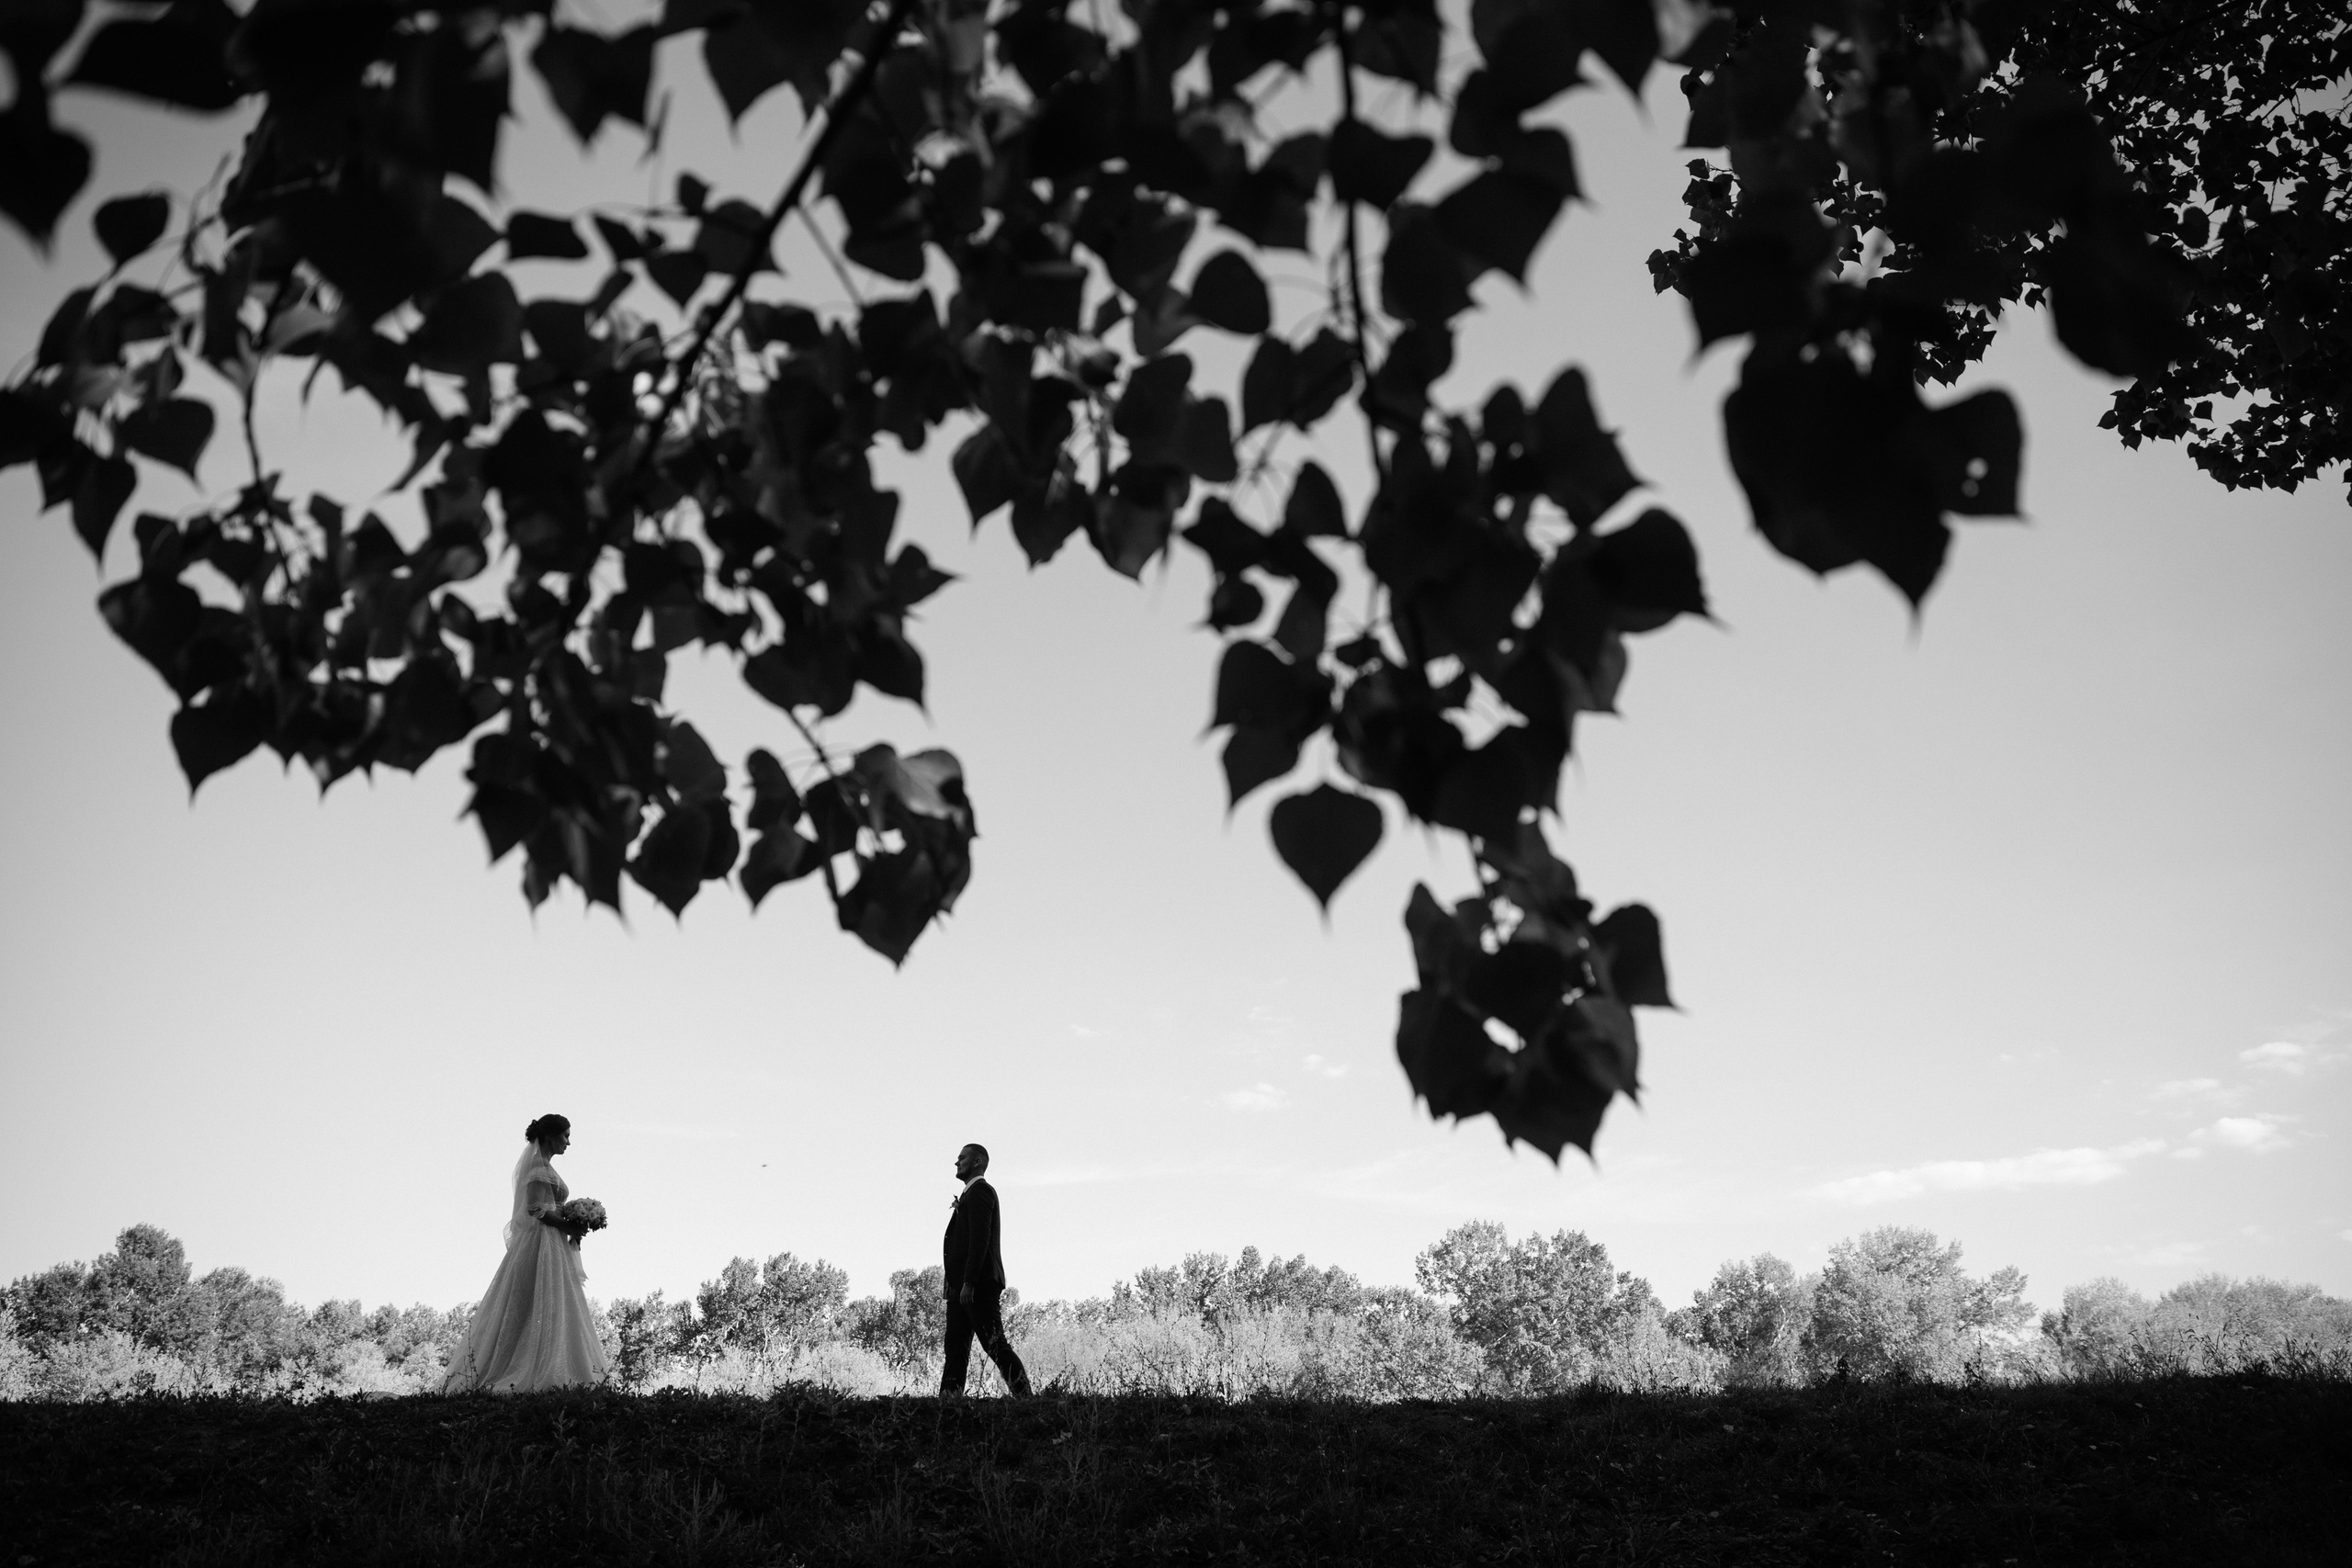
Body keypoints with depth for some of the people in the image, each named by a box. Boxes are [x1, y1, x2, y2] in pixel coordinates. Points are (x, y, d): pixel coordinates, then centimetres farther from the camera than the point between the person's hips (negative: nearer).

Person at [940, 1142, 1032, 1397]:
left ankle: (1025, 1398, -10)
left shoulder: (980, 1191, -8)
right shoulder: (972, 1193, 23)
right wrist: (957, 1285, 17)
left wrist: (968, 1283, -23)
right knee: (956, 1350, 6)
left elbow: (980, 1239, -18)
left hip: (977, 1285, -10)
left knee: (996, 1347, -10)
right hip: (961, 1285, 10)